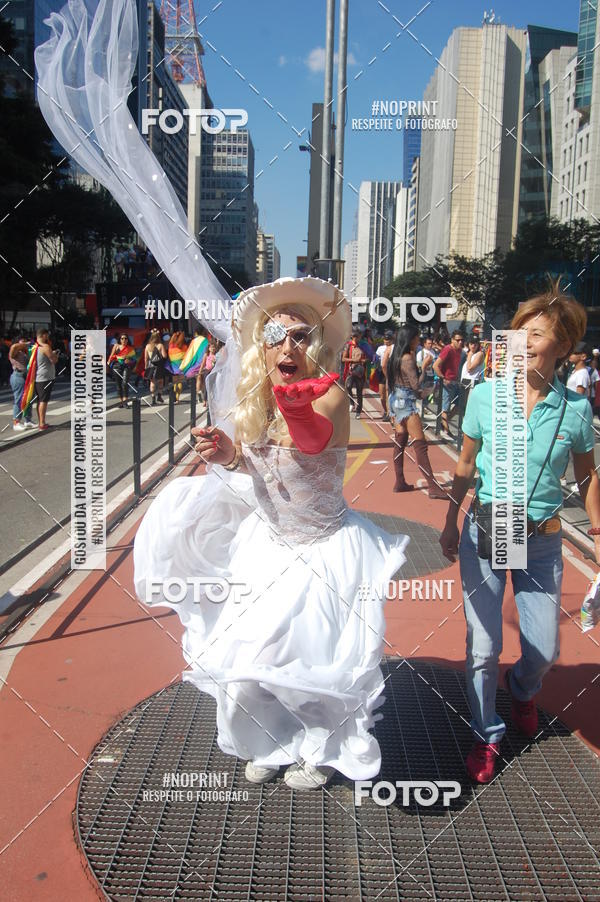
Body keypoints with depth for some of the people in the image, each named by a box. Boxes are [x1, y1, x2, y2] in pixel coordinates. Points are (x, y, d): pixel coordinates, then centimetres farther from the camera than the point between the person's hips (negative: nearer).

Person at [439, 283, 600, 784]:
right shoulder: (485, 394, -7)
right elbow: (466, 464, 4)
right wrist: (451, 522, 6)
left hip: (541, 540, 1)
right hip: (484, 532, 0)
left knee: (545, 650, 8)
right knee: (483, 648, 3)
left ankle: (522, 689, 46)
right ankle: (487, 735, 29)